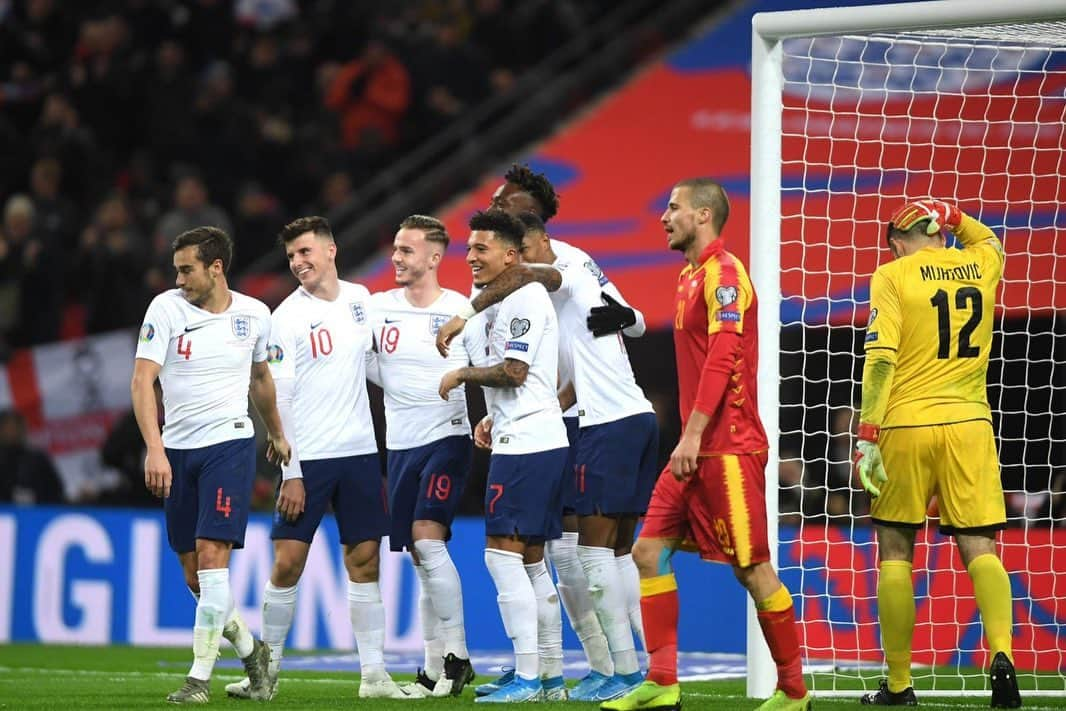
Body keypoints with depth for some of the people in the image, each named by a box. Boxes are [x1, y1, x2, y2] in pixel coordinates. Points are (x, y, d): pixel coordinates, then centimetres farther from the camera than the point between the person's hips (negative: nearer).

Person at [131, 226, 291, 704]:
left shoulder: (253, 315, 2)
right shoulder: (166, 309, -4)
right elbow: (142, 381, -12)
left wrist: (277, 434, 32)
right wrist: (154, 449, -23)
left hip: (230, 443, -2)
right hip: (177, 449, 2)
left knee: (211, 554, -15)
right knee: (194, 575, 4)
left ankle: (200, 677, -11)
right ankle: (249, 650, 26)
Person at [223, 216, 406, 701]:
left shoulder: (359, 298, 7)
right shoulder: (287, 317, -6)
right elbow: (279, 400, -8)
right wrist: (290, 473, -12)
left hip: (359, 451, 4)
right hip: (307, 459, -4)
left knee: (364, 561, 4)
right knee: (288, 563, -5)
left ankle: (374, 674, 7)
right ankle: (267, 670, 5)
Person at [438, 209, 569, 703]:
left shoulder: (524, 297, -11)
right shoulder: (511, 300, 21)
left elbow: (513, 371, -18)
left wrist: (461, 375, -4)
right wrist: (494, 418, 17)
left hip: (524, 444, -11)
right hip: (542, 440, 11)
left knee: (503, 552, -11)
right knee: (530, 560, 12)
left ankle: (527, 679, -12)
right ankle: (552, 678, 14)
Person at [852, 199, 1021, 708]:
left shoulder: (892, 276, -2)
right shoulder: (980, 265, 9)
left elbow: (881, 359, -11)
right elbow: (990, 241, 37)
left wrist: (867, 437, -10)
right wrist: (952, 217, 24)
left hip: (906, 423, -3)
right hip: (968, 423, 3)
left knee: (895, 551, 7)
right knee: (978, 547, 2)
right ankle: (1001, 653, -21)